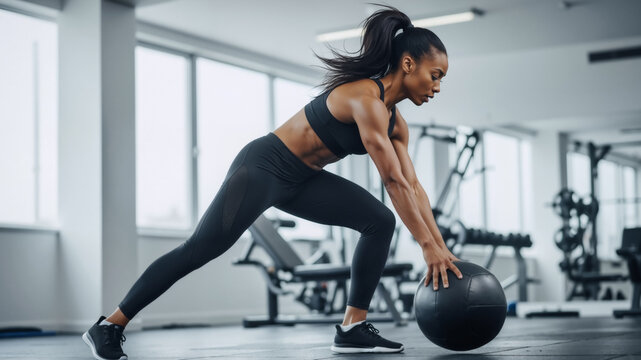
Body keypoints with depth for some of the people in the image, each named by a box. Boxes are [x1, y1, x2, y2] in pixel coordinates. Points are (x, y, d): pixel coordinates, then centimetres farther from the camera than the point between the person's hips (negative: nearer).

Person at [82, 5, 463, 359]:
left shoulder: (395, 122, 4)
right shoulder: (366, 98, -24)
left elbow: (413, 186, 6)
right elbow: (394, 181, -27)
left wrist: (441, 245, 2)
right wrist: (429, 246, -24)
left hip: (299, 180, 9)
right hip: (264, 165, -9)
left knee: (380, 221, -1)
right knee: (200, 249, -9)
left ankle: (353, 328, -1)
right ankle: (108, 327, 2)